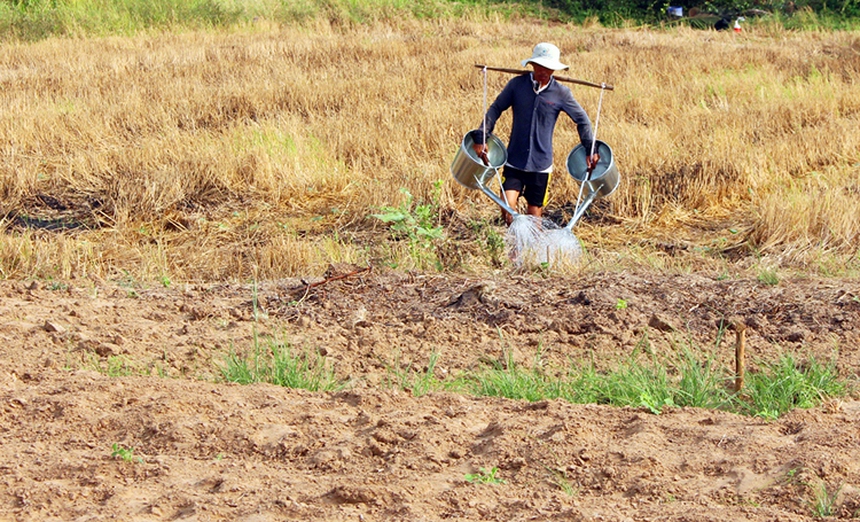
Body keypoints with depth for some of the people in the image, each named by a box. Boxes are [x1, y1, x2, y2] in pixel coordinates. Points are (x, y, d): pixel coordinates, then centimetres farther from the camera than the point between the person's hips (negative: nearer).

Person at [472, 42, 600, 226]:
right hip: (514, 161, 0)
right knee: (507, 207, -13)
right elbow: (496, 109, 5)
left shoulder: (561, 93, -3)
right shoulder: (516, 85, -2)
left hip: (540, 164, 0)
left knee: (534, 213, 5)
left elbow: (582, 120, 8)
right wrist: (480, 138, -4)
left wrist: (590, 149, 1)